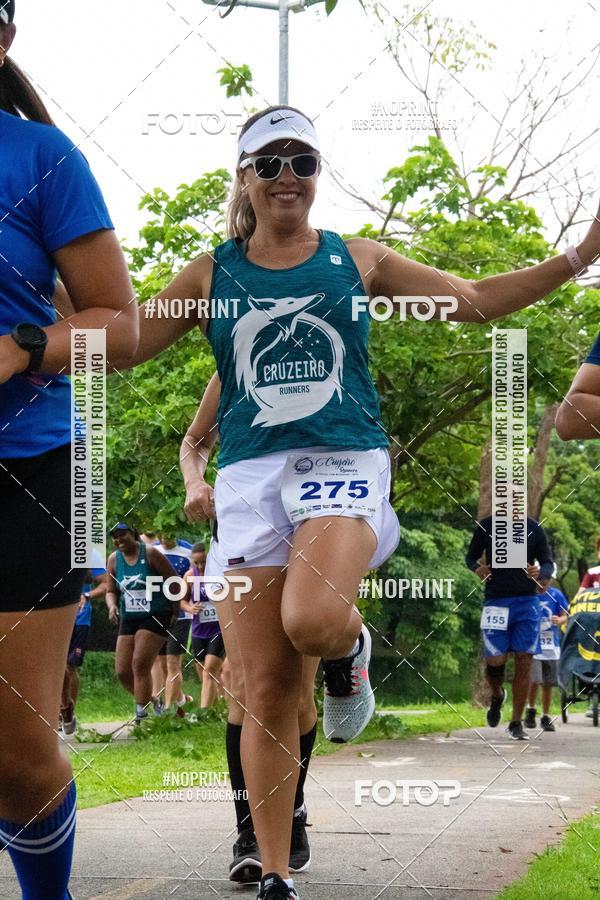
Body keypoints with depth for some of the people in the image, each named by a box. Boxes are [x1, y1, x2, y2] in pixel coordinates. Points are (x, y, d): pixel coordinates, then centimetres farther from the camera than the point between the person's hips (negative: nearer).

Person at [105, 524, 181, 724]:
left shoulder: (150, 553, -7)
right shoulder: (114, 559, 6)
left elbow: (174, 580, -1)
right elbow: (111, 591, 12)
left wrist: (175, 611, -1)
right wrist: (112, 606, -10)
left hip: (156, 617, -6)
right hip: (129, 619, 6)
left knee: (140, 665, -17)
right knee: (122, 672, -1)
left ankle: (141, 716, -13)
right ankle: (153, 701, 21)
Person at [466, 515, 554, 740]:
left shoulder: (534, 529, 4)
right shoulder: (485, 526, 3)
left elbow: (549, 563, 8)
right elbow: (471, 556, 14)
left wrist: (539, 573, -15)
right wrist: (477, 569, -9)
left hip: (528, 602, 1)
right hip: (496, 601, -1)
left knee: (524, 661, -3)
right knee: (495, 660, -8)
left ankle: (516, 723, 7)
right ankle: (497, 696, 28)